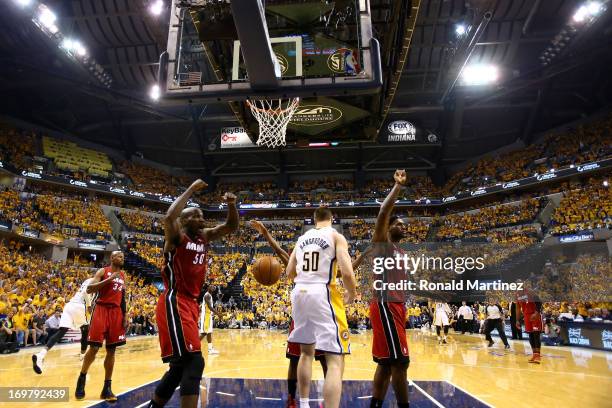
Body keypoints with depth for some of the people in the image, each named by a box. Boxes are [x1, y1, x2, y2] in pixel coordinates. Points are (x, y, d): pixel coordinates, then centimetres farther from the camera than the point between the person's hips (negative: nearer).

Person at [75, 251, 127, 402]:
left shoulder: (123, 275, 16)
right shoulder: (103, 271, 0)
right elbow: (89, 289, -12)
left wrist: (125, 315, 9)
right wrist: (109, 279, -20)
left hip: (116, 312, 5)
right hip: (101, 309, -5)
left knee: (111, 350, 3)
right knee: (94, 348, -6)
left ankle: (107, 387, 8)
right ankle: (81, 379, 17)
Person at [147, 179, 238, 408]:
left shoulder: (204, 237, 15)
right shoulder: (176, 236, -5)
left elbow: (231, 226, 15)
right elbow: (169, 217, -27)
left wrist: (231, 205, -4)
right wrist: (191, 190, -19)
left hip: (191, 304, 9)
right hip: (174, 303, -9)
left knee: (181, 365, 16)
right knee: (193, 361, -18)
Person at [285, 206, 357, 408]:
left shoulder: (302, 238, 14)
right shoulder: (336, 236, 0)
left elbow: (290, 273, 15)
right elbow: (347, 272, -12)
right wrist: (352, 294, 6)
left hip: (299, 293, 6)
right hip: (322, 293, -6)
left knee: (306, 352, 24)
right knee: (335, 359, -3)